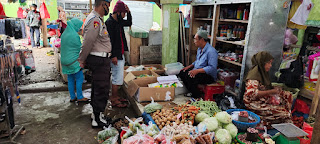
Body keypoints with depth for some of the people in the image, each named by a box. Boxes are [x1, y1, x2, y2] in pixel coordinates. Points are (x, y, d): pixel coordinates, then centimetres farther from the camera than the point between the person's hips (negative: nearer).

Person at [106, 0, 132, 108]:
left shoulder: (119, 21, 12)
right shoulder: (109, 22, -15)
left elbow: (129, 23, 29)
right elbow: (110, 40, -20)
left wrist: (128, 12, 12)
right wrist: (113, 56, -22)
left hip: (120, 54, 10)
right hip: (115, 55, -10)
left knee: (118, 77, 16)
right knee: (117, 78, -3)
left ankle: (115, 97, 29)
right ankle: (114, 100, 9)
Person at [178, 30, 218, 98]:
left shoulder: (211, 51, -22)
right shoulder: (200, 49, 10)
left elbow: (212, 68, -28)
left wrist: (197, 71, -32)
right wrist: (189, 67, 7)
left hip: (209, 76, -10)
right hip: (198, 71, 10)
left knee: (189, 77, -29)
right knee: (182, 72, -1)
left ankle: (197, 98, -11)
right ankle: (191, 92, 9)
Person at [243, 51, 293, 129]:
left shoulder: (263, 72, 10)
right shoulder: (254, 74, -20)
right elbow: (252, 93, -29)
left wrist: (274, 89, 1)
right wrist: (270, 92, -23)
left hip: (265, 99, 10)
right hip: (255, 103, -10)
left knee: (288, 95, 7)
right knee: (282, 113, -19)